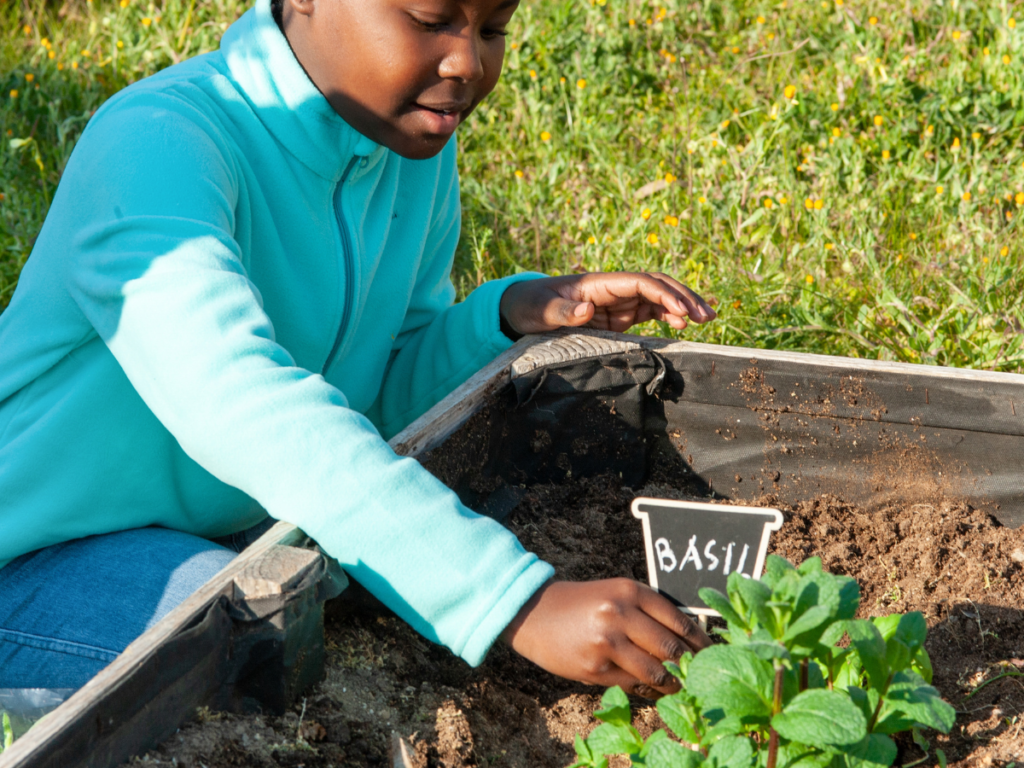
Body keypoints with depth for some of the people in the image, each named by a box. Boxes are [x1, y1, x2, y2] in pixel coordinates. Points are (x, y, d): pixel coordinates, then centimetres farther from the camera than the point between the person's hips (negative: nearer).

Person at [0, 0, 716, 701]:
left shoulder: (416, 143, -1)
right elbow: (241, 405, -45)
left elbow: (385, 392, 6)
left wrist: (515, 314, -15)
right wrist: (519, 603, -52)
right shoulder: (156, 143, -28)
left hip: (226, 532, 8)